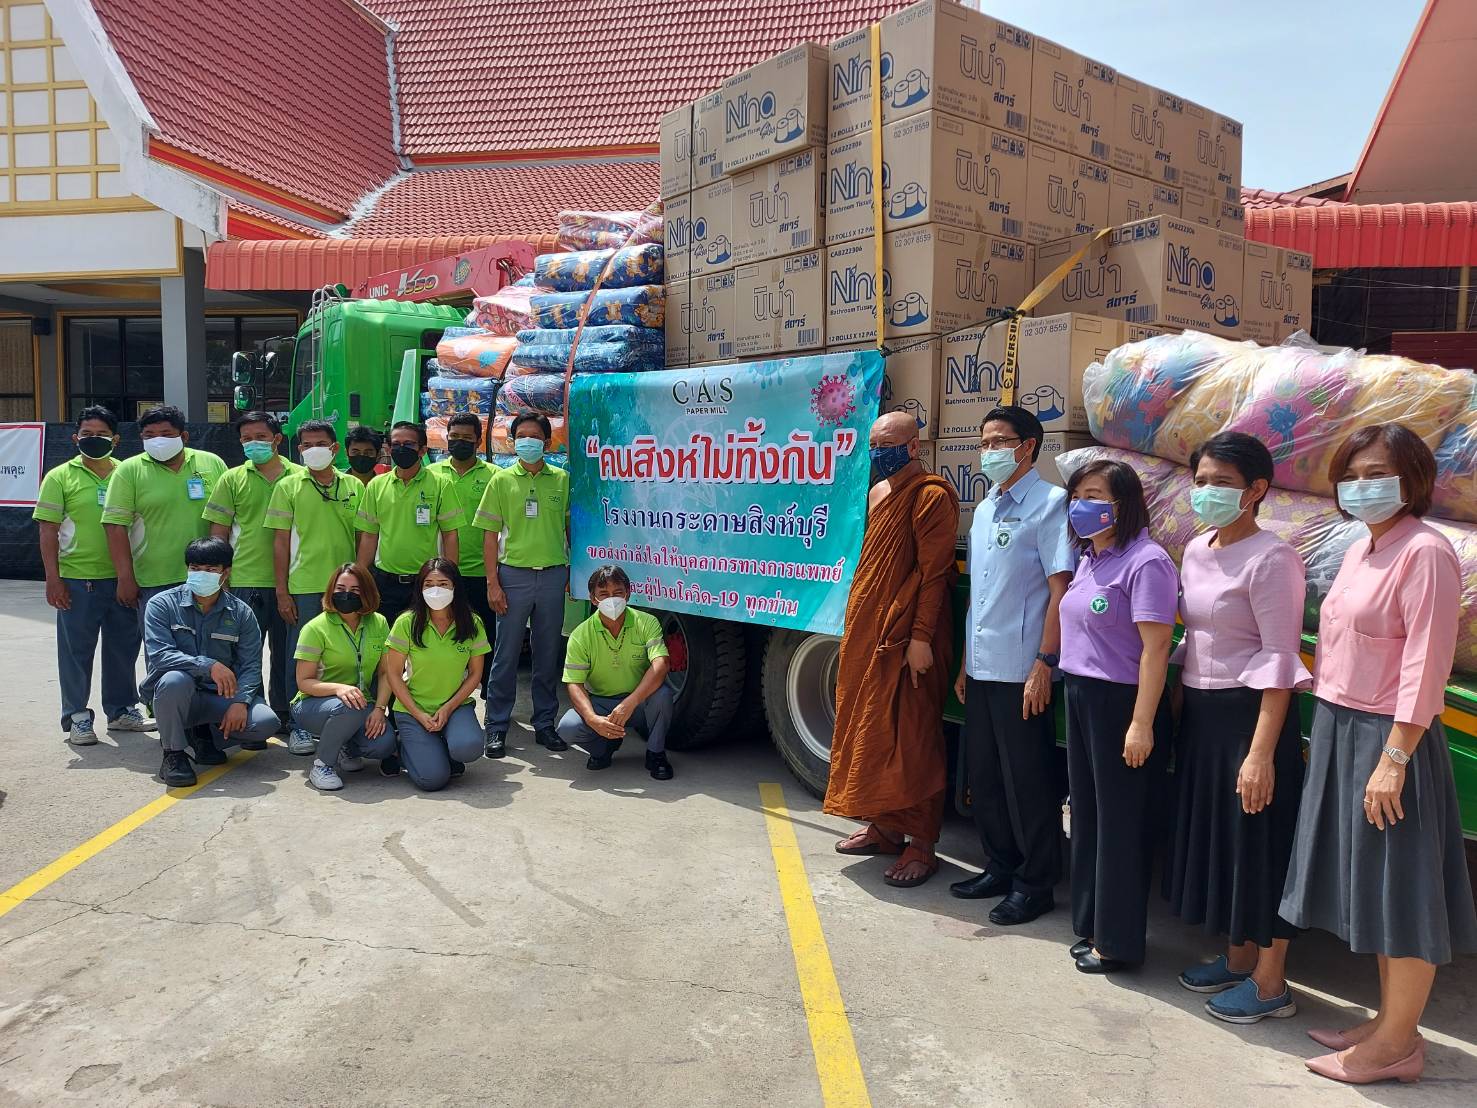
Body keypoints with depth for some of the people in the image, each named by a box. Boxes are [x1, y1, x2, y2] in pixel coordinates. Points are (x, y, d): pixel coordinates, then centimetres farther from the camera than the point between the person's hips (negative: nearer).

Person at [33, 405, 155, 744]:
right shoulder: (60, 477, 0)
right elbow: (48, 530, -3)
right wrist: (53, 579, -9)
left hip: (122, 578, 3)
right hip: (77, 580, -3)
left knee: (123, 647, 11)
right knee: (76, 650, 5)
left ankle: (121, 710, 25)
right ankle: (77, 717, 16)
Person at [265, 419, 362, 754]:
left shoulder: (353, 486, 7)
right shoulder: (288, 486, 3)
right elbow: (280, 542, 1)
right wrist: (281, 593, -3)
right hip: (303, 588, -2)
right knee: (301, 655, 4)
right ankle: (299, 725, 16)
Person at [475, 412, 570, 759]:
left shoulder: (562, 479, 6)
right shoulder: (502, 480, 3)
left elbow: (570, 528, 11)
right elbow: (490, 534, 2)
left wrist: (573, 572, 6)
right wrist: (493, 583, -4)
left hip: (553, 574, 1)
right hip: (514, 574, -1)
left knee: (548, 655, 9)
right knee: (506, 655, 4)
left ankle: (545, 724, 20)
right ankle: (497, 728, 14)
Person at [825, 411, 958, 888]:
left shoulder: (931, 495, -11)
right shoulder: (877, 493, 14)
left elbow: (934, 573, -16)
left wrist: (920, 637, -20)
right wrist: (858, 627, 17)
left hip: (906, 635, -9)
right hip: (866, 630, 9)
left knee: (912, 738, -3)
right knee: (869, 729, 14)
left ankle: (921, 843, 8)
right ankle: (884, 826, 27)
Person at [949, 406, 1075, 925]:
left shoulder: (1049, 504, -8)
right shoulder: (984, 510, 15)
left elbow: (1060, 587, -14)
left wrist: (1044, 663, -19)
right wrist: (966, 662, 16)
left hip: (1020, 669, -8)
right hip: (980, 668, 8)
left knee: (1026, 779, 3)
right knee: (983, 774, 15)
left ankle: (1035, 884, 17)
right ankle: (1001, 867, 31)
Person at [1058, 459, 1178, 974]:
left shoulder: (1145, 562, -15)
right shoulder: (1089, 559, 12)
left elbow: (1155, 648, -19)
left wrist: (1142, 724, -22)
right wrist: (1074, 690, 13)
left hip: (1121, 701, -9)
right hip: (1080, 697, 9)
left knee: (1121, 822, 3)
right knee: (1086, 814, 16)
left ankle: (1117, 941, 17)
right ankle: (1090, 925, 31)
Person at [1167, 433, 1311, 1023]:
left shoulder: (1270, 558, -15)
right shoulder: (1196, 551, 8)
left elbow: (1278, 660, -18)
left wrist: (1262, 752, -21)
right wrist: (1179, 708, 12)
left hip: (1249, 713, -8)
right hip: (1200, 713, 8)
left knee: (1259, 843, 3)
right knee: (1215, 835, 17)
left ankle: (1270, 983, 19)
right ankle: (1238, 957, 35)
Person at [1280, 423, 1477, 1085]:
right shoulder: (1360, 551, 11)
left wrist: (1392, 759, -20)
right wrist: (1324, 732, 13)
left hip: (1386, 736, -9)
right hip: (1338, 731, 9)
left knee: (1400, 890, 3)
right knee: (1369, 883, 16)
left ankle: (1397, 1044, 17)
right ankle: (1391, 1020, 31)